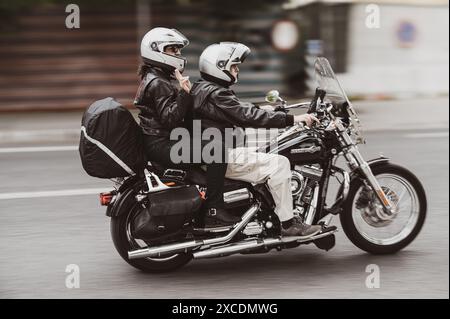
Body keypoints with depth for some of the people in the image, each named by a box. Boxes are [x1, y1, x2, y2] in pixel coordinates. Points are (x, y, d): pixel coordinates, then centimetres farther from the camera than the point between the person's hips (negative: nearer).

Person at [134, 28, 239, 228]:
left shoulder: (153, 79, 19)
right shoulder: (158, 84, -15)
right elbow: (170, 118, -25)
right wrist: (184, 93, -30)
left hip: (160, 142, 11)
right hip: (162, 145, -11)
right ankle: (213, 213, -26)